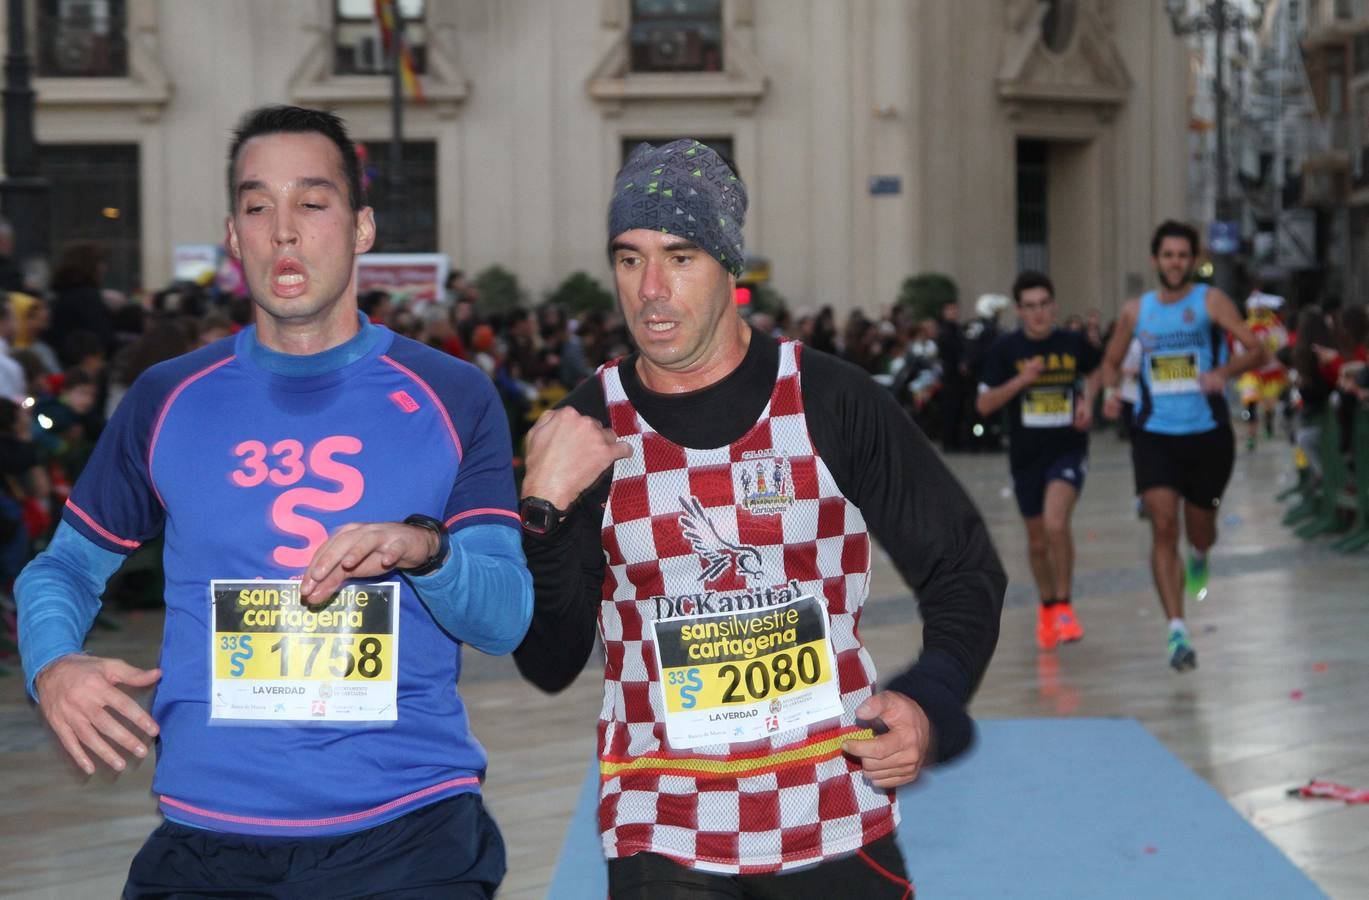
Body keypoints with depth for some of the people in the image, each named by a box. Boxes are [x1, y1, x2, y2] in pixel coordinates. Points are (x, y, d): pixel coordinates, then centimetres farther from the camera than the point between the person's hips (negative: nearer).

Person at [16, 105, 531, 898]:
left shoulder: (451, 400, 3)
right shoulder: (169, 401, 7)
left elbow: (508, 616, -2)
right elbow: (68, 566, 17)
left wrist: (426, 550, -21)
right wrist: (53, 667, -4)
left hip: (410, 833, -1)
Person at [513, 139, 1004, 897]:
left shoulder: (831, 402, -4)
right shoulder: (586, 431, -1)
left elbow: (962, 570, 4)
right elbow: (550, 665, -1)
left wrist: (931, 704, -11)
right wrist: (541, 513, -14)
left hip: (837, 828, 0)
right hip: (662, 839, 0)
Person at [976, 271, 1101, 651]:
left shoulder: (1075, 343, -3)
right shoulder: (1005, 349, -6)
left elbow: (1095, 370, 20)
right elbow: (984, 405, -7)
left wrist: (1087, 400, 2)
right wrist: (1021, 380, -20)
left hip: (1068, 448, -2)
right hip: (1026, 453, 2)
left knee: (1056, 524, -24)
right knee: (1037, 540, 13)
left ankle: (1063, 606, -8)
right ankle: (1046, 606, 38)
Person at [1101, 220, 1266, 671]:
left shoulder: (1210, 301, -4)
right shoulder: (1136, 310, 6)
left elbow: (1257, 350, -11)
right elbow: (1112, 360, 19)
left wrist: (1223, 371, -30)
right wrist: (1110, 390, -3)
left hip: (1207, 433, -1)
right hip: (1155, 434, 1)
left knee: (1199, 530, 11)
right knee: (1163, 527, -13)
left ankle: (1198, 558, 51)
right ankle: (1177, 631, -13)